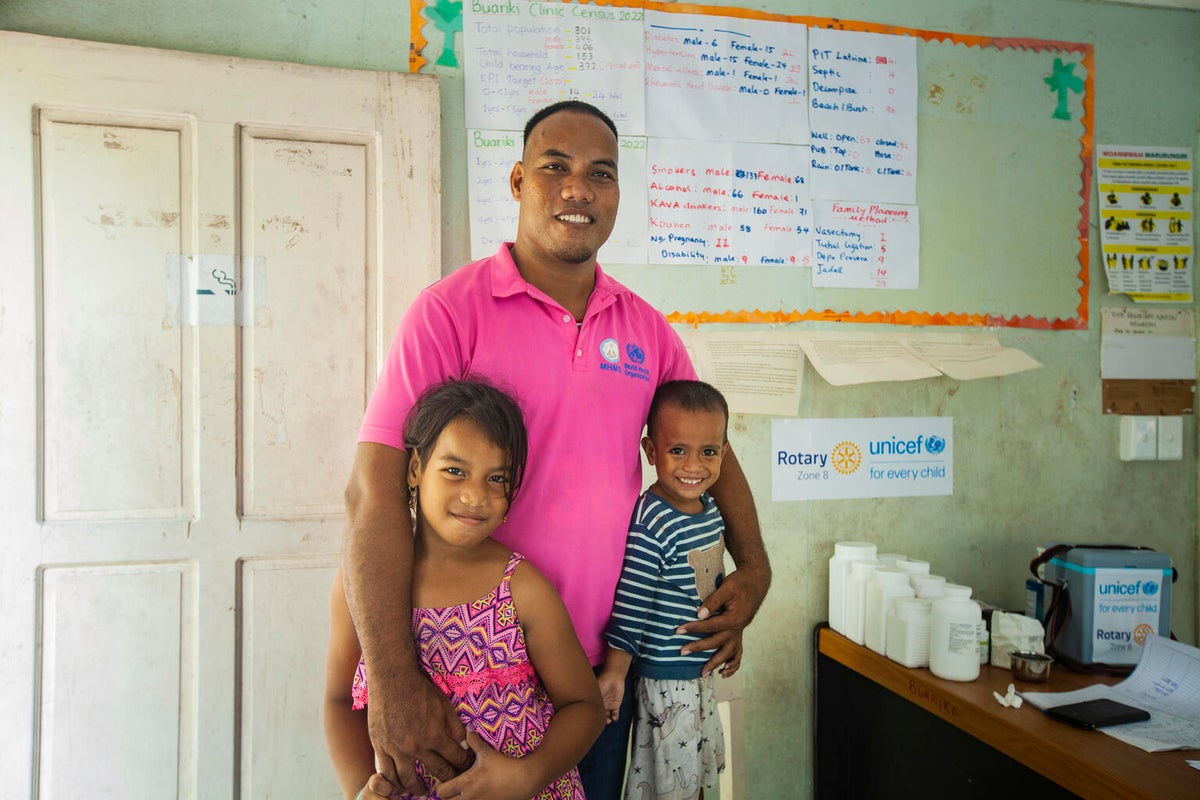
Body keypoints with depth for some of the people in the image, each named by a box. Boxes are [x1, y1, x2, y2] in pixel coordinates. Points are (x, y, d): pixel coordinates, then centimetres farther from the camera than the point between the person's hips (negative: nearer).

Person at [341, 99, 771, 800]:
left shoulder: (646, 327, 4)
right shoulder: (451, 310, -12)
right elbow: (375, 488, -18)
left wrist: (754, 567, 3)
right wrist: (396, 682, -23)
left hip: (603, 665, 5)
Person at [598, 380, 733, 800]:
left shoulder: (711, 510, 0)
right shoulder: (650, 525, -26)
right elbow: (631, 604, -24)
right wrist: (614, 673, -20)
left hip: (700, 668, 8)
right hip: (664, 676, -8)